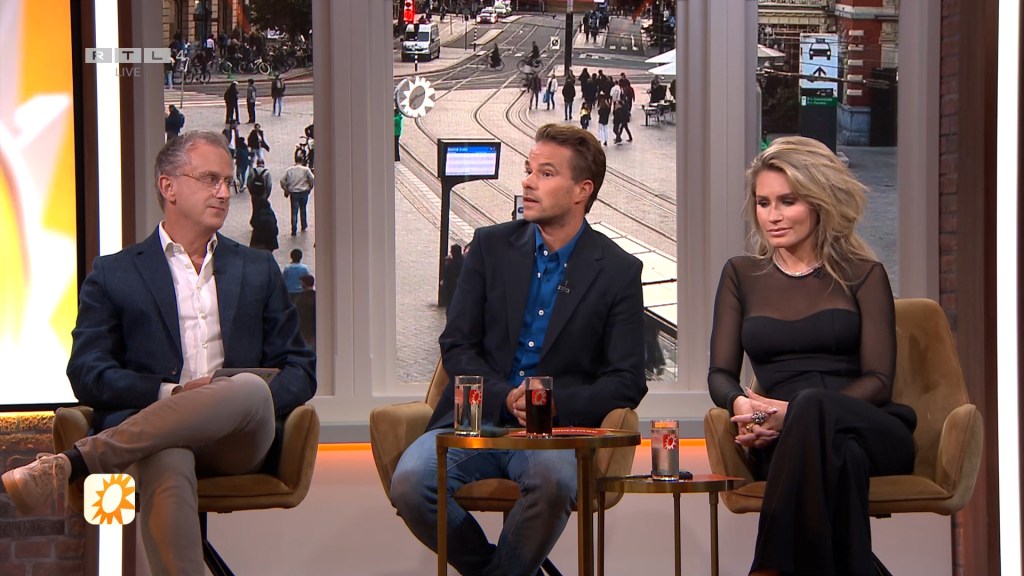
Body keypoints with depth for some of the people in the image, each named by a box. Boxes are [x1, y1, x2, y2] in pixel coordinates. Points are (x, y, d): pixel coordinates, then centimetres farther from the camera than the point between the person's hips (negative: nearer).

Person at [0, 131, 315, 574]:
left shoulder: (258, 271, 25)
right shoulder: (113, 274, 16)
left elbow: (300, 370, 19)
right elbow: (86, 375, 5)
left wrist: (251, 400, -4)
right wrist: (170, 393, -11)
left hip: (240, 444, 2)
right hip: (156, 436, -2)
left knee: (251, 388, -35)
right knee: (165, 464, -40)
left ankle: (69, 464, -38)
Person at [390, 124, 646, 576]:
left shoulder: (618, 271, 4)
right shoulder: (491, 246, 11)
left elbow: (627, 382, 1)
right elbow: (456, 346, 6)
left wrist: (554, 401, -15)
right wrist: (505, 398, -12)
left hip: (555, 427, -2)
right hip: (477, 417, 2)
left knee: (552, 480, -37)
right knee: (409, 484, -27)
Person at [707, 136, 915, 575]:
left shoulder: (863, 275, 15)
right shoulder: (742, 276, 22)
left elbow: (878, 381, 4)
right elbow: (720, 374, 15)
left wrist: (794, 412, -14)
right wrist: (740, 404, -12)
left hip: (870, 431, 0)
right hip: (785, 442, 0)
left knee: (812, 409, -40)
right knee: (838, 457, -40)